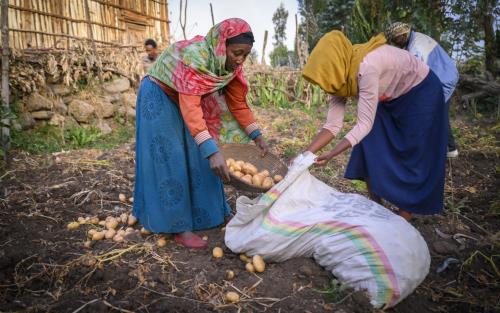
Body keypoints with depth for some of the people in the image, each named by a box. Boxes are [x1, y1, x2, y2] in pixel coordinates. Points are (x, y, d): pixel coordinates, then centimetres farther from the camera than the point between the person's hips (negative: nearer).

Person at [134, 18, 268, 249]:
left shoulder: (230, 64, -13)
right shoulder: (194, 57, -36)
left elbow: (238, 102, -5)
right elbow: (190, 107, -44)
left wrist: (257, 136, -9)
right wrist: (211, 150, -52)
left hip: (188, 99, 8)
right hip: (160, 96, -7)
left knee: (198, 157, 8)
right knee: (170, 158, -9)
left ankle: (204, 212, 21)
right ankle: (178, 226, -3)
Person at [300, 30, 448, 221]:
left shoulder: (366, 67, -39)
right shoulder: (340, 77, -15)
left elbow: (365, 124, -37)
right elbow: (332, 125, -17)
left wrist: (330, 155, -44)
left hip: (420, 94, -7)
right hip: (390, 99, 7)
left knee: (414, 160, -3)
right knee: (371, 154, 1)